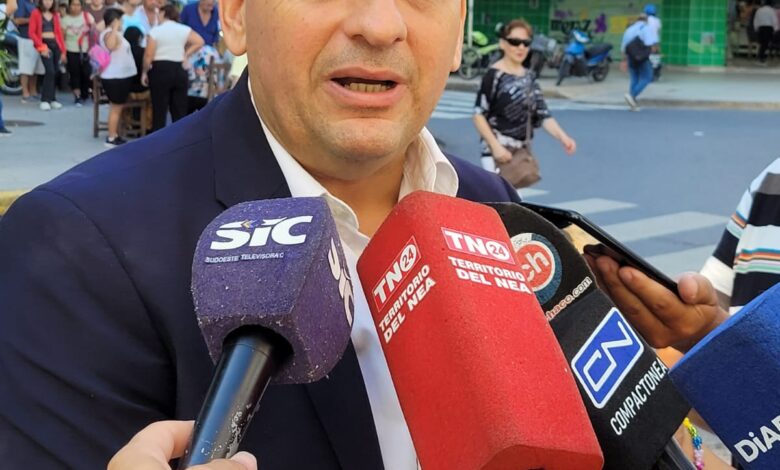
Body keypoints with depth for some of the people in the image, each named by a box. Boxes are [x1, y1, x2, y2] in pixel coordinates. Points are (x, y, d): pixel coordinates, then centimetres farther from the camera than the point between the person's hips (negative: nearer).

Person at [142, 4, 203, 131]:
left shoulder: (155, 30, -6)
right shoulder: (184, 29, 4)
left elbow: (148, 56, -9)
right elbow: (199, 42, -4)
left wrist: (145, 72, 4)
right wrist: (186, 54, 5)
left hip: (160, 70, -3)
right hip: (179, 70, 3)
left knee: (159, 109, 2)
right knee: (180, 109, 8)